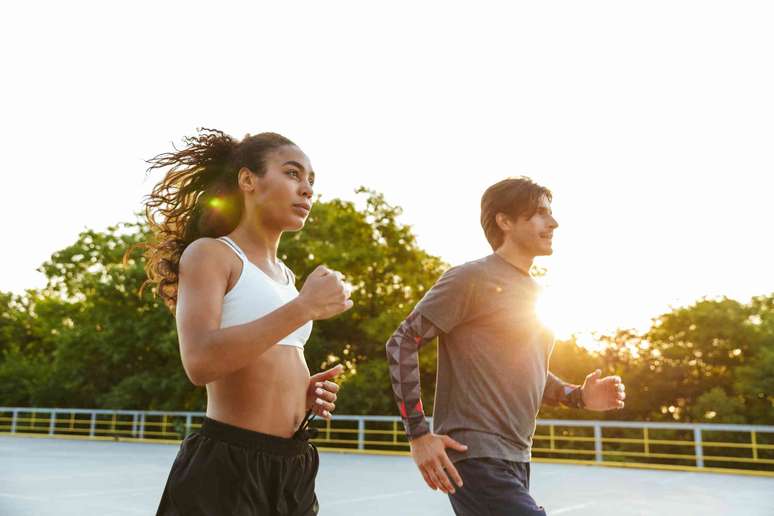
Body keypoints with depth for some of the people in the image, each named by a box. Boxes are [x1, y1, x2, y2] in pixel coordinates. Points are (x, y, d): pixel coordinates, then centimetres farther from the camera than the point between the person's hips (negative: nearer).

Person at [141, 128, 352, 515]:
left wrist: (303, 396, 3)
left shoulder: (284, 275, 16)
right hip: (226, 467, -7)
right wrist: (303, 308, -20)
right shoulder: (209, 253, -7)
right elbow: (200, 362, -22)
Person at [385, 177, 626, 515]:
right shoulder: (472, 278, -9)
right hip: (477, 459, -9)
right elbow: (401, 343, -11)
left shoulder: (534, 294, 16)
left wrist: (580, 396, 4)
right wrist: (419, 434, -17)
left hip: (515, 461, 9)